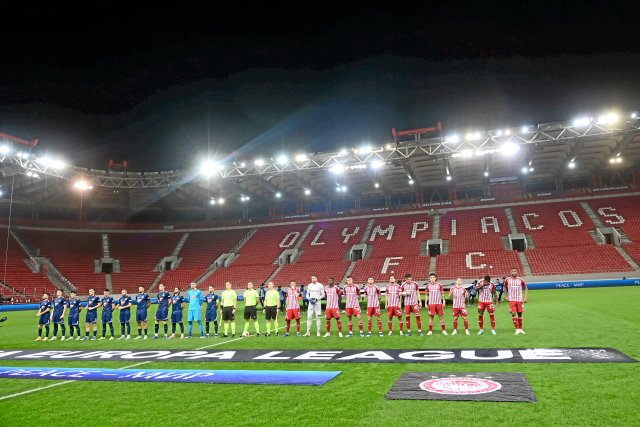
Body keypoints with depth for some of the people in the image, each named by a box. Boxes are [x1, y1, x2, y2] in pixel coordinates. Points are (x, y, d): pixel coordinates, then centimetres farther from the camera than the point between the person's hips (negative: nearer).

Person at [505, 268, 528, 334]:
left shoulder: (520, 280, -3)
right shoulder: (507, 280, -2)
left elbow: (526, 288, 9)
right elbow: (505, 288, 15)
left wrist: (526, 297, 1)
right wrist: (506, 296, 11)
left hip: (519, 300, 1)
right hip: (512, 300, -1)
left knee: (520, 314, 7)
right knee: (513, 314, -11)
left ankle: (520, 329, 22)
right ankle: (517, 329, -4)